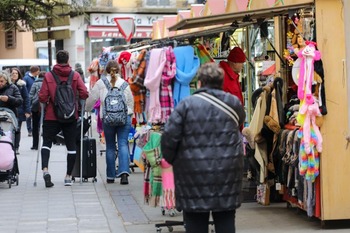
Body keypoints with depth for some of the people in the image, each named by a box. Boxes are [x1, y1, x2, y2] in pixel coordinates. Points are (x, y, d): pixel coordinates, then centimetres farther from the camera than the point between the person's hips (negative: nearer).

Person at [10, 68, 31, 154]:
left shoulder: (21, 85, 2)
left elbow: (26, 98, 0)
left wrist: (27, 111, -7)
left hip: (19, 111, -1)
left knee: (17, 130, 4)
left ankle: (16, 147, 9)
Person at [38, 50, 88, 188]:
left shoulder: (48, 76, -4)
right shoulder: (75, 76, -1)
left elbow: (42, 97, -9)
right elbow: (84, 94, -10)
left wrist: (46, 101, 12)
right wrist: (75, 98, 9)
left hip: (51, 116, -1)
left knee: (47, 142, 9)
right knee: (71, 145, 9)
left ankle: (45, 169, -13)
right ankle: (68, 176, 10)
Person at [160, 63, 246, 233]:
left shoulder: (187, 104, -7)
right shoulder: (234, 103, 4)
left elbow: (169, 138, -9)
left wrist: (172, 159, 7)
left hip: (194, 174, -2)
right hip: (227, 172, 3)